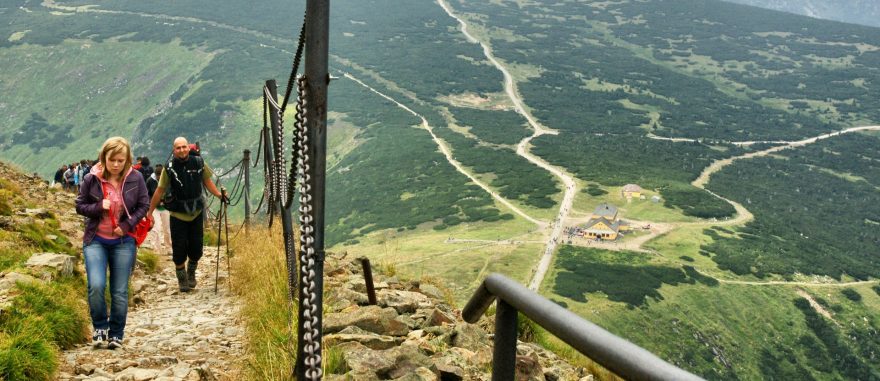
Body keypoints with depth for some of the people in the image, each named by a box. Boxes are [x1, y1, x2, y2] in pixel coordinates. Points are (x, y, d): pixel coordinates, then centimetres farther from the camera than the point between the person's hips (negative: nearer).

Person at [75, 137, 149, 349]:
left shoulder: (135, 178, -7)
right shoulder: (91, 179, -7)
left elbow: (144, 205, 1)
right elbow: (80, 206, 1)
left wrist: (127, 225, -13)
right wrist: (98, 207, -19)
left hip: (123, 242, 1)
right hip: (96, 240, 0)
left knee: (120, 292, 4)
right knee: (96, 285, -16)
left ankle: (116, 334, 21)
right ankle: (100, 328, 7)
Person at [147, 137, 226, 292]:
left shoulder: (198, 163, -4)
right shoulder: (169, 168, -9)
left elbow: (207, 181, 9)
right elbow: (160, 191, -3)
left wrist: (220, 195, -4)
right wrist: (150, 212, -1)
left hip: (197, 213, 2)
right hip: (178, 215, -2)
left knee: (196, 248, 6)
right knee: (179, 249, 0)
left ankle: (191, 274, 32)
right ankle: (182, 279, 18)